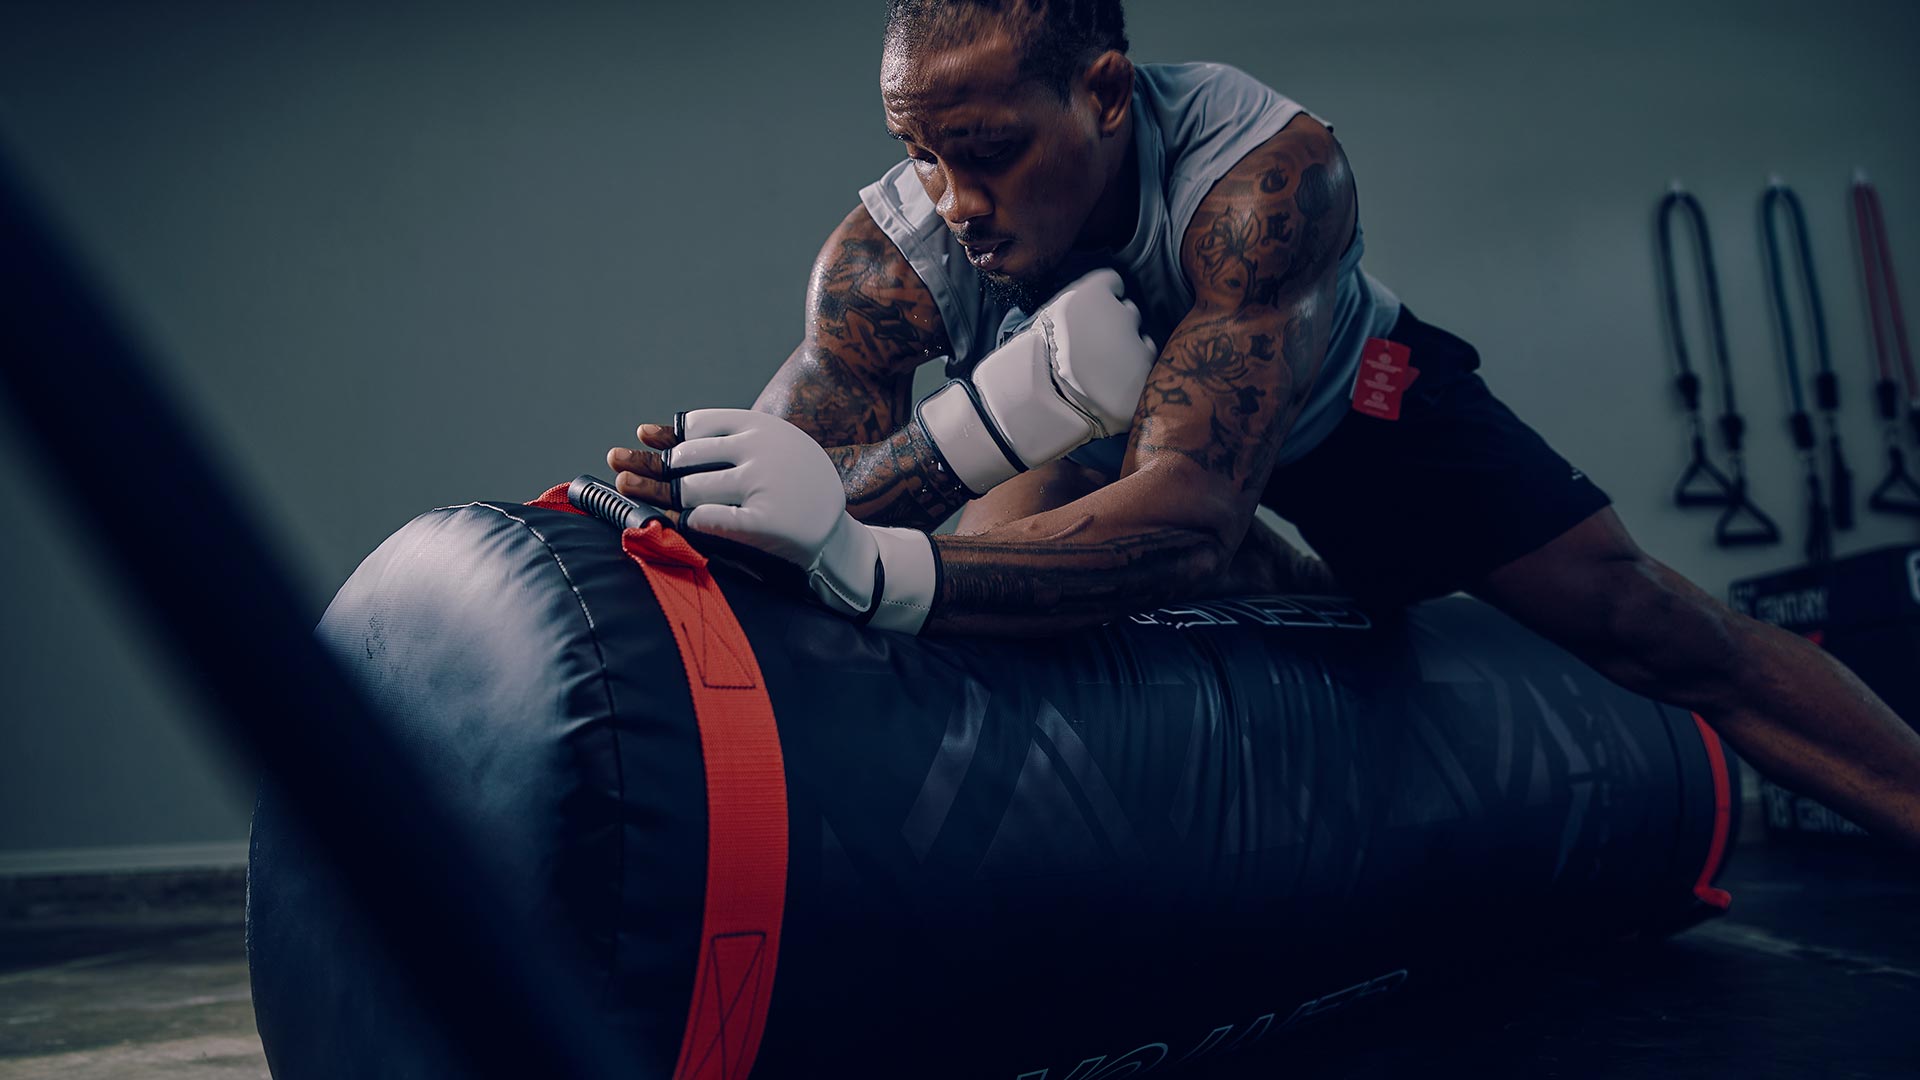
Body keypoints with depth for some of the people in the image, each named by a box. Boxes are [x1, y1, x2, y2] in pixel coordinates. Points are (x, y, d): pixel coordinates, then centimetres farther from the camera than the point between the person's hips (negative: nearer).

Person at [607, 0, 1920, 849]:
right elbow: (794, 489, -38)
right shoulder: (887, 255, -33)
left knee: (1650, 627, -7)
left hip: (1344, 396, -3)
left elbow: (1182, 519, -52)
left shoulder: (1267, 170, -44)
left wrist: (868, 566, -68)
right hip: (1097, 420, 4)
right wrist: (994, 408, -58)